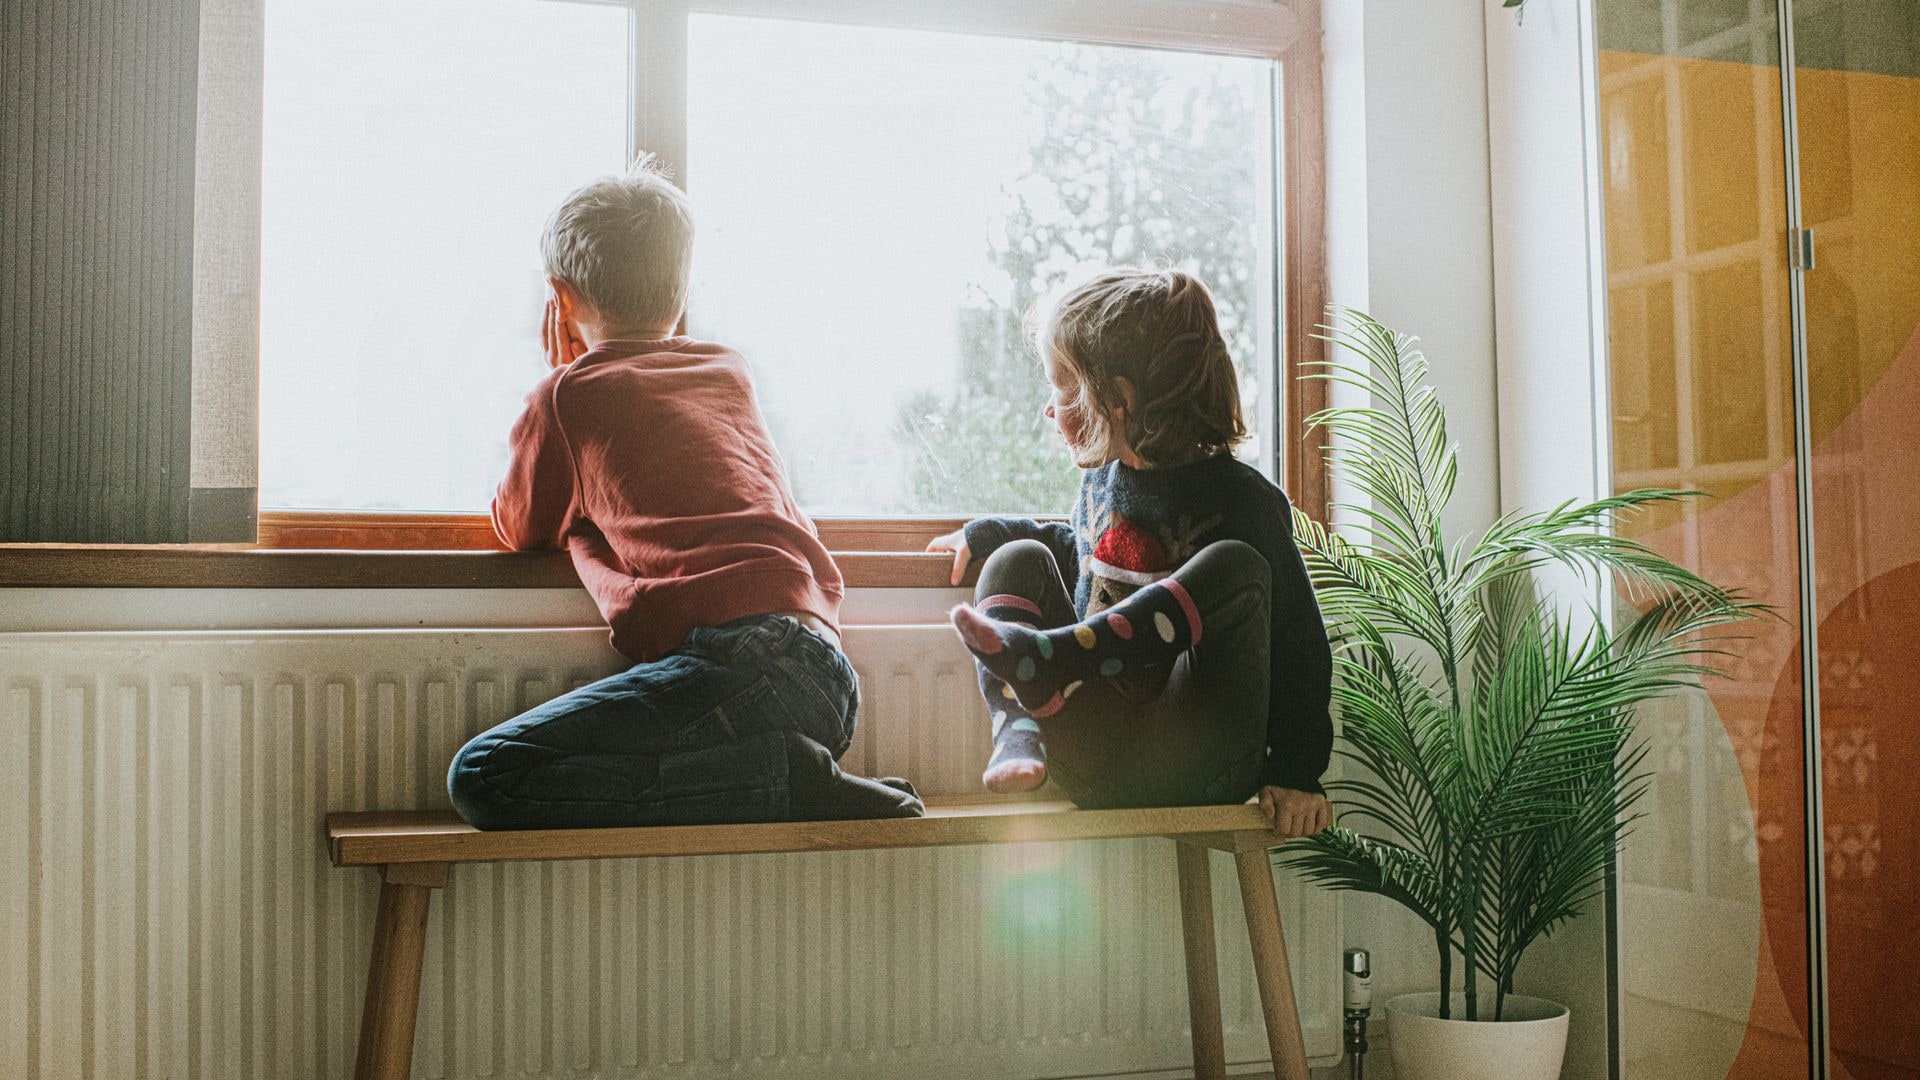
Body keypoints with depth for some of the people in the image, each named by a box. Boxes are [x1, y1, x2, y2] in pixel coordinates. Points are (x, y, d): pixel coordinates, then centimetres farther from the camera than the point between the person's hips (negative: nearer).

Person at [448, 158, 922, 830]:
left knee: (481, 778, -10)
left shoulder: (569, 395, 8)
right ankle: (798, 774, 0)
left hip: (734, 654, -7)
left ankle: (785, 777, -14)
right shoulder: (731, 373, 25)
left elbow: (518, 529, 26)